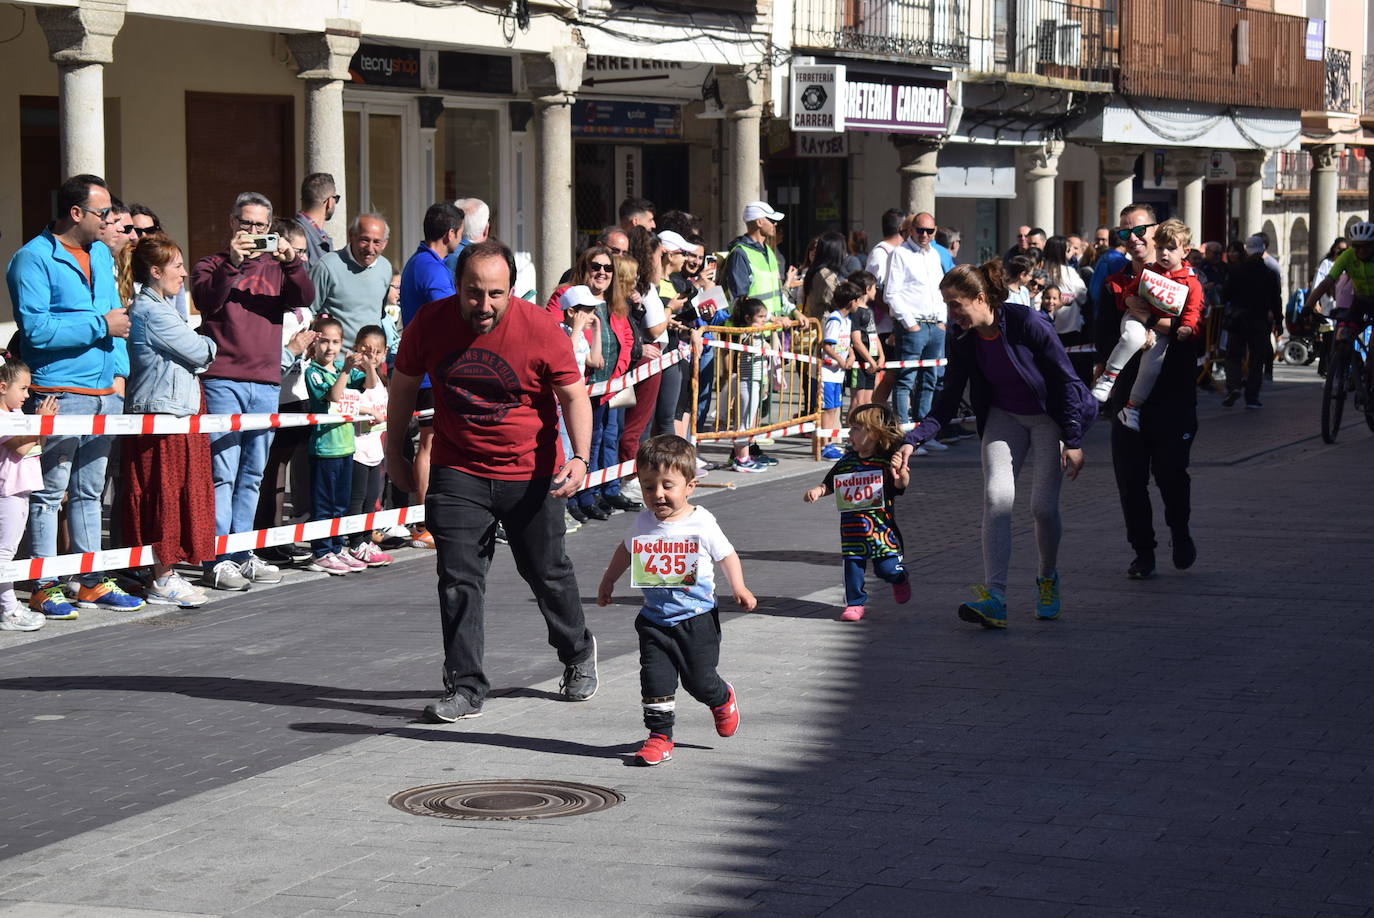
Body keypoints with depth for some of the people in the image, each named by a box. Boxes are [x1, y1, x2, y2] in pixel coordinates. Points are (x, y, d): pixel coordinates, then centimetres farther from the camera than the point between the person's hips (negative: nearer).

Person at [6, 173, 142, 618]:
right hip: (58, 394, -8)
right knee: (49, 493, -4)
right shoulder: (33, 259, -10)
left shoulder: (101, 253, 15)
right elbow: (36, 329, -19)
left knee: (89, 491, 14)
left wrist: (119, 371, 10)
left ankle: (92, 582, 19)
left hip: (103, 394, 8)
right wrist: (100, 324, -15)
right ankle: (44, 588, 0)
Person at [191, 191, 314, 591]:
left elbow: (306, 297, -1)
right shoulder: (213, 265, 7)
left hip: (266, 382, 4)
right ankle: (218, 560, -9)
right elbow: (206, 300, -12)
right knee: (222, 472, -8)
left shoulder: (276, 268, 16)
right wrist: (233, 263, -24)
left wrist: (293, 263, -17)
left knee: (252, 475, 9)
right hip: (222, 380, -4)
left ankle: (242, 555, 14)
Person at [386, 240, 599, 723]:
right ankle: (466, 687, 2)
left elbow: (574, 396, -8)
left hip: (531, 475, -1)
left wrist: (579, 456, -21)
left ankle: (578, 652, 39)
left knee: (547, 573, 12)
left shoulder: (540, 328, -17)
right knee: (458, 579, -6)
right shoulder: (431, 322, -10)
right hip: (458, 472, 1)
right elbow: (403, 386, 7)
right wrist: (395, 452, 12)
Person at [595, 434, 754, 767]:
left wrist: (739, 588, -14)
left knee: (699, 680, 3)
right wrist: (608, 581, 24)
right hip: (654, 620, 3)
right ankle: (660, 736, 5)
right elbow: (626, 550, 20)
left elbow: (726, 555, 0)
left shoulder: (701, 522, -11)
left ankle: (722, 700, 36)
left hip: (697, 618, -3)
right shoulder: (644, 522, -1)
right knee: (654, 679, -6)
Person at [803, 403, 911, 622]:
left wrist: (902, 477, -30)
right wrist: (817, 491, -5)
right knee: (853, 563, 2)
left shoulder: (887, 460, -8)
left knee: (887, 568, -3)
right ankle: (855, 603, 15)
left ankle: (900, 579, 31)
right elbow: (829, 484, 14)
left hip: (881, 524, -4)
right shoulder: (847, 460, 6)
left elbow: (900, 485, -8)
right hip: (852, 527, 4)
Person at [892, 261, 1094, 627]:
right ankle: (994, 598, -23)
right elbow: (946, 405, -3)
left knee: (1043, 506, -9)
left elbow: (1066, 380, -18)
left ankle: (1048, 580, 22)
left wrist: (1073, 442, -17)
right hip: (1004, 418, 4)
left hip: (1050, 418, -4)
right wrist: (912, 441, -17)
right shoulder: (964, 346, -8)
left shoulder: (1027, 325, -24)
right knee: (996, 497, -16)